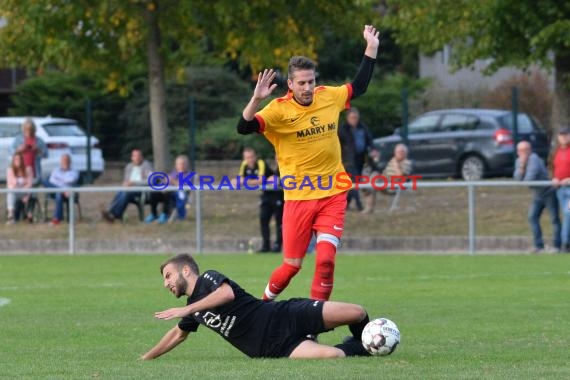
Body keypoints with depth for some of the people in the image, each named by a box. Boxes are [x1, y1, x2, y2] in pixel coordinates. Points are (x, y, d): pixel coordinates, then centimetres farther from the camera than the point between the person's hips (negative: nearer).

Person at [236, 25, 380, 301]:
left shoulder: (329, 97, 2)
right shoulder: (279, 110, -11)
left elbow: (359, 86, 22)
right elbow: (244, 128, -23)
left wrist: (371, 49, 20)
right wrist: (256, 100, -39)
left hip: (333, 196, 3)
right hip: (298, 198, -3)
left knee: (326, 260, -12)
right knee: (292, 265, 3)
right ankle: (264, 304, 31)